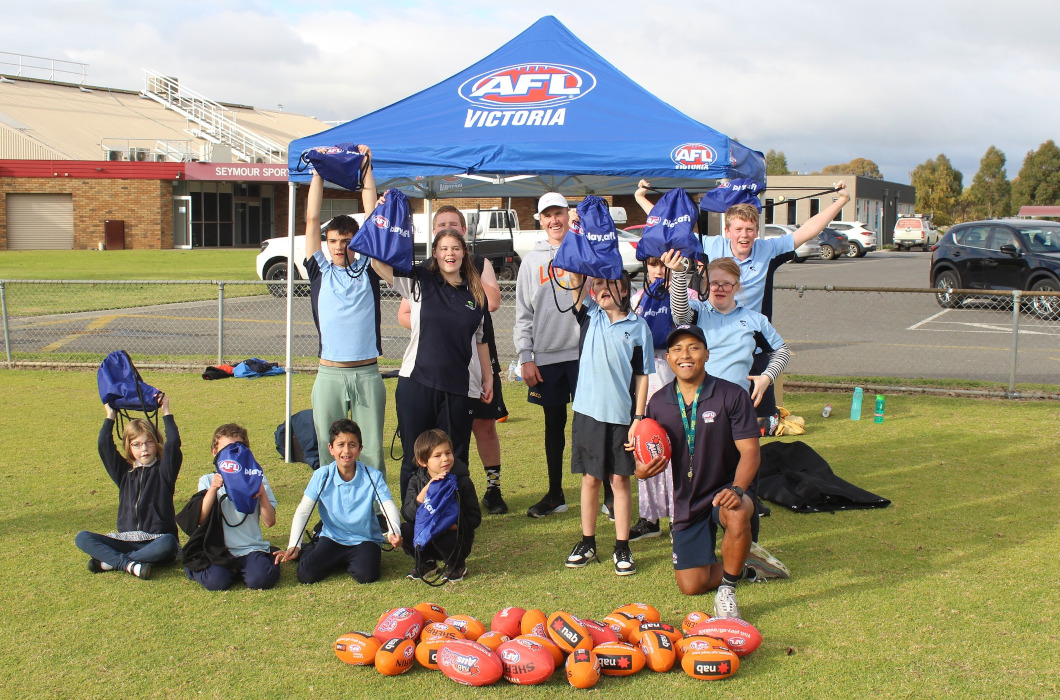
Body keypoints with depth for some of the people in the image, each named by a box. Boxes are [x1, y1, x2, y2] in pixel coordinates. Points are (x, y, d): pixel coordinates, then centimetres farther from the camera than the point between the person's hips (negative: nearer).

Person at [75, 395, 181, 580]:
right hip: (127, 541, 4)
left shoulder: (163, 471, 3)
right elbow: (104, 446, 3)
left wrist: (166, 412, -5)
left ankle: (110, 561, -29)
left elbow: (173, 443, -11)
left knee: (168, 543, -39)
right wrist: (110, 417, 8)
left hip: (156, 541, -3)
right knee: (82, 538, -17)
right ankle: (130, 565, -32)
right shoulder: (124, 473, 12)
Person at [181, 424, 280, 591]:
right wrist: (212, 490, -15)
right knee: (215, 582, -28)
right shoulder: (208, 481, 10)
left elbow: (270, 522, 1)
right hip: (220, 550, 1)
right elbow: (200, 520, -5)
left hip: (252, 548, 0)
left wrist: (262, 494, -14)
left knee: (260, 580, -29)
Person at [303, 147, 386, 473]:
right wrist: (319, 170, 6)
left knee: (372, 451, 2)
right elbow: (312, 219, 6)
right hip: (329, 374, 0)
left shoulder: (368, 271, 8)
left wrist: (366, 168, 6)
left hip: (368, 374, 0)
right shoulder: (320, 271, 9)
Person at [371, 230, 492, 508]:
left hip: (460, 387, 1)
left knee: (454, 458, 7)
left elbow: (480, 339, 15)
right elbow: (377, 260, -10)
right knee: (415, 457, 6)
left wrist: (487, 377, 14)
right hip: (417, 383, -1)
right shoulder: (419, 281, 1)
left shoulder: (475, 292, 8)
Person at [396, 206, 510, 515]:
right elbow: (404, 314, 8)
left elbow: (492, 302, -10)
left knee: (484, 423, 3)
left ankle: (493, 487, 14)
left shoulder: (481, 265, 8)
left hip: (478, 357, 0)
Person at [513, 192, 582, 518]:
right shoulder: (532, 260, 10)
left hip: (584, 353, -2)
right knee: (554, 424, 10)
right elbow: (523, 313, 9)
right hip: (546, 356, 2)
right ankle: (555, 495, 20)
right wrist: (525, 357, 2)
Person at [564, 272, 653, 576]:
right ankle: (587, 543, 22)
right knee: (590, 479, 10)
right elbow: (576, 281, -10)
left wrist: (638, 418, -4)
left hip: (621, 416, -2)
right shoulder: (590, 316, 5)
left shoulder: (638, 327, -1)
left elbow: (642, 376, 0)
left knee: (620, 480, 5)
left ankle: (622, 548, 14)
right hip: (588, 412, 2)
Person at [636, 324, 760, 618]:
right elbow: (654, 456, 6)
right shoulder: (658, 403, -1)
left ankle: (727, 591, -14)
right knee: (691, 585, -1)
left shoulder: (733, 395, -12)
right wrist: (643, 470, -18)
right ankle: (740, 565, 32)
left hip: (727, 487, -3)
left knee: (737, 516, -40)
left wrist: (737, 490, -33)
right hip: (688, 500, 4)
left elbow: (750, 451, -16)